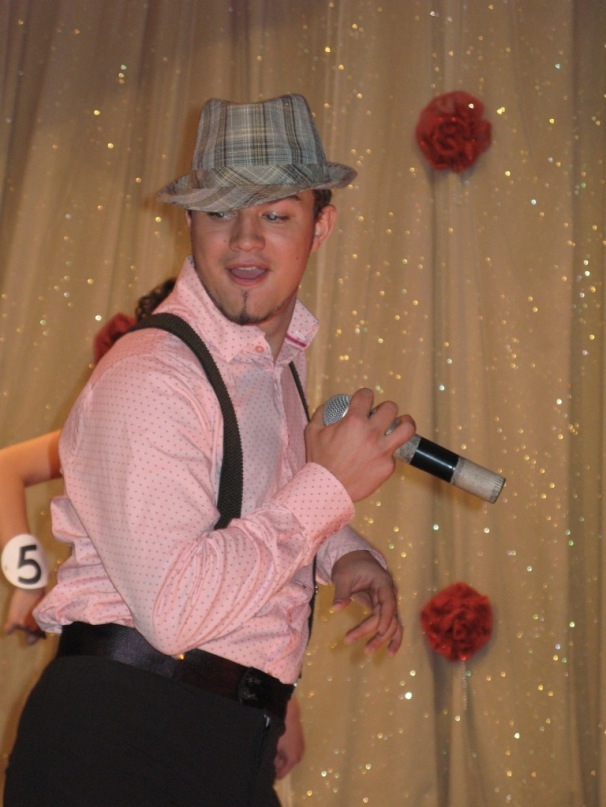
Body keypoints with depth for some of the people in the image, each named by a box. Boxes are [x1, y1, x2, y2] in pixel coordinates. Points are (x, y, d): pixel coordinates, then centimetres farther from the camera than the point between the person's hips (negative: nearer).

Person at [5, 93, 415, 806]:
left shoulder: (281, 358, 10)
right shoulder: (149, 377, -18)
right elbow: (174, 609, -27)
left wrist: (343, 552, 10)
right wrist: (329, 487, -19)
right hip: (120, 742, -8)